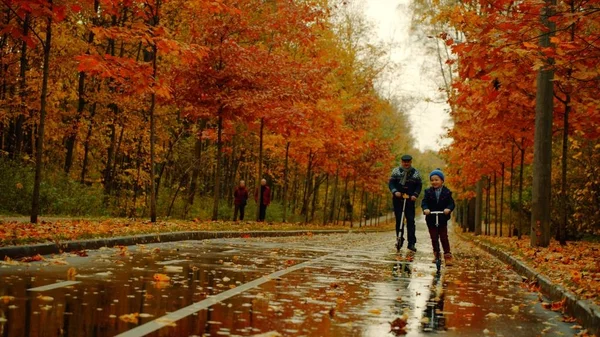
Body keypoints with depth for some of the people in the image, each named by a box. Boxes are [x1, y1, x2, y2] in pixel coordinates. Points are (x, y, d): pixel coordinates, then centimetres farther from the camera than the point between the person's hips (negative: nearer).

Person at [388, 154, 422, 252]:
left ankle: (411, 242, -5)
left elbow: (419, 185, 7)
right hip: (398, 199, 0)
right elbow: (391, 183, 2)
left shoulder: (415, 173, 7)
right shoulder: (396, 171, 5)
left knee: (410, 220, -5)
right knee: (398, 220, 2)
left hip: (410, 200, 0)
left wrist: (415, 195, -10)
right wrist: (395, 191, -16)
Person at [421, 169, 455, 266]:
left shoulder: (446, 192, -3)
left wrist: (448, 209, -31)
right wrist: (425, 209, -32)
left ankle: (448, 256, 2)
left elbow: (451, 203, -9)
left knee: (444, 238, -1)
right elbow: (424, 202, -11)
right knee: (434, 238, 9)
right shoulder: (428, 192, 0)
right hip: (431, 219, 2)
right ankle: (436, 255, 22)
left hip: (442, 219, -1)